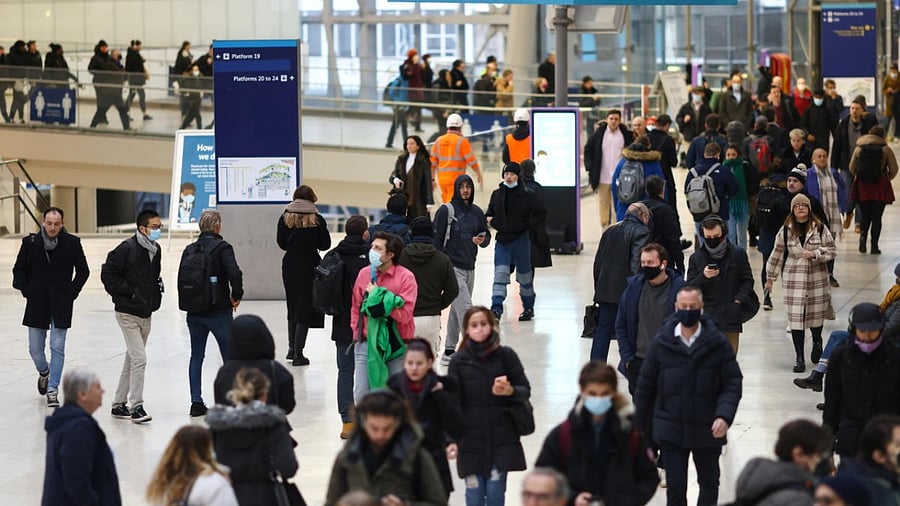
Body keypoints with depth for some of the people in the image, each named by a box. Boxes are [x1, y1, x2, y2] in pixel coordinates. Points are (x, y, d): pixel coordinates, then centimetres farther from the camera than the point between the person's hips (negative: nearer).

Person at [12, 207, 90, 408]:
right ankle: (44, 372, 38)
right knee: (35, 349, 7)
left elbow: (83, 271, 8)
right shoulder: (30, 242, -1)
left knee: (58, 347, -3)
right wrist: (26, 290, -1)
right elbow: (19, 269, 10)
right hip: (37, 304, 1)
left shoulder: (72, 243, -3)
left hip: (61, 305, -1)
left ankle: (52, 389, 4)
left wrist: (72, 291, -1)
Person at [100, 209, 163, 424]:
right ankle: (136, 407, -8)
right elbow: (108, 274, -16)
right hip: (128, 313, -8)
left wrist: (156, 291, 7)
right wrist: (129, 292, -17)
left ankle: (119, 404, 25)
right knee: (139, 359, -13)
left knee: (132, 359, 15)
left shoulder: (156, 250, 8)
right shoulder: (127, 248, -17)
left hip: (146, 314, 8)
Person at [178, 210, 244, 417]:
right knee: (229, 355, 5)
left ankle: (196, 402, 7)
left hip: (194, 313, 5)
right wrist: (236, 296, -6)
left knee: (196, 356, 11)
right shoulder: (222, 247, -9)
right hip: (218, 312, -5)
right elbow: (234, 273, -21)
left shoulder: (189, 250, 6)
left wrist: (186, 303, 15)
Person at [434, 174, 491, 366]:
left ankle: (449, 351, 21)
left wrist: (482, 240, -7)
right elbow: (436, 239, -7)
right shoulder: (446, 211, -7)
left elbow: (487, 235, 17)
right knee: (465, 307, -14)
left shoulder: (476, 212, 9)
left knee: (457, 310, 13)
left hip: (469, 267, 6)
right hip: (452, 266, -6)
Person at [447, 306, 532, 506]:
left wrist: (510, 391, -22)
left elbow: (525, 390, 1)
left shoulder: (505, 355, -1)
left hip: (502, 438, -1)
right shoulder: (459, 361, 1)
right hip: (471, 438, 1)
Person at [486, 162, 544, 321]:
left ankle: (528, 308, 28)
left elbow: (541, 213, -3)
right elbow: (489, 213, 21)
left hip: (520, 241, -2)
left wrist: (527, 225, -12)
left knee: (524, 275, 11)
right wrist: (490, 220, 0)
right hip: (502, 241, 2)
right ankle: (496, 309, -19)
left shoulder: (527, 196, -6)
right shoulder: (497, 195, 6)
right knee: (500, 274, -11)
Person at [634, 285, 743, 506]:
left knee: (709, 483, 18)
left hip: (707, 430, 1)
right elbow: (645, 386, 4)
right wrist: (639, 427, 7)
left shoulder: (717, 343, -7)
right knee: (675, 487, -4)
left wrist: (724, 415, -22)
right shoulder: (661, 343, -4)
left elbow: (733, 384, -6)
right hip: (671, 430, 0)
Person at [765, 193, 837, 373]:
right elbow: (777, 254, 9)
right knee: (795, 317, -5)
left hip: (817, 278, 0)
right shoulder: (785, 230, 1)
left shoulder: (820, 228, -1)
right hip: (793, 279, 0)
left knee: (816, 314, 11)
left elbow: (831, 250, 0)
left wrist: (814, 254, -17)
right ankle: (799, 357, 1)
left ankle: (817, 342, 43)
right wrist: (770, 277, 14)